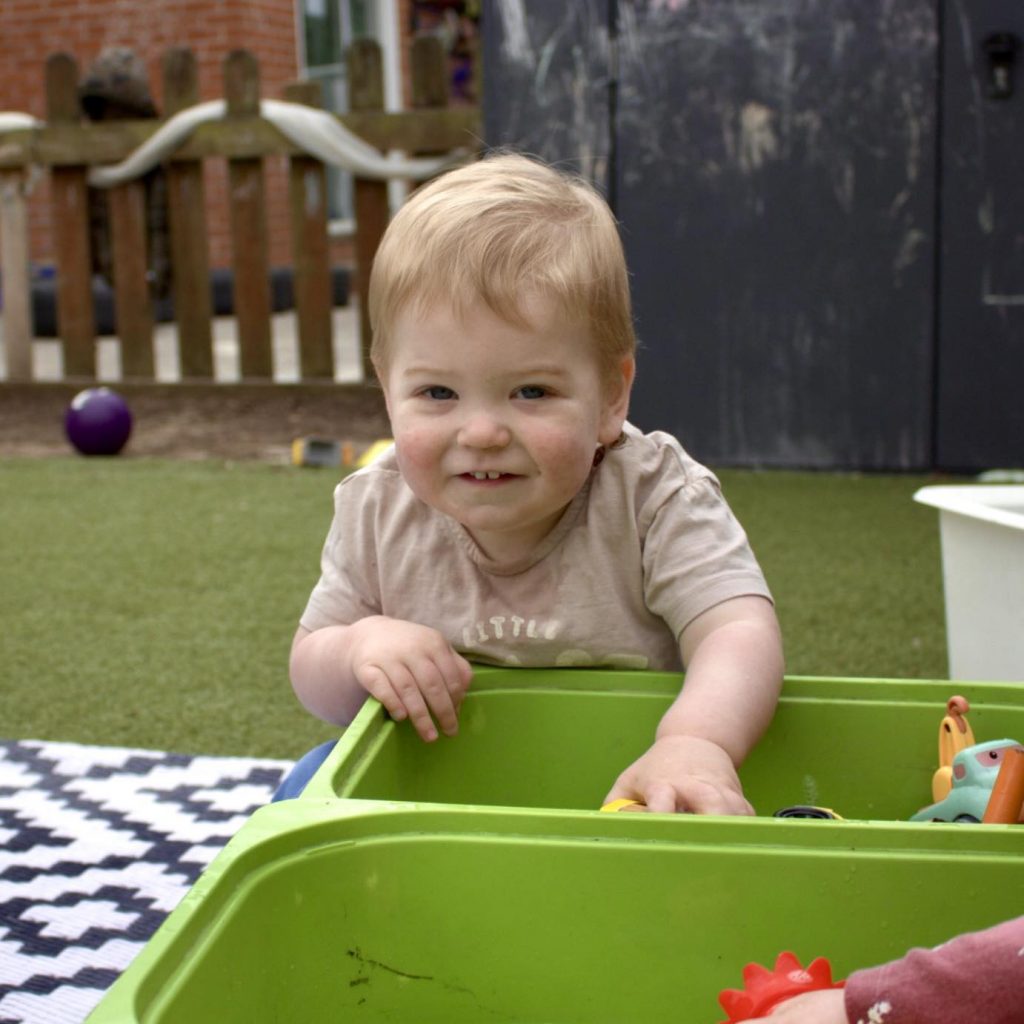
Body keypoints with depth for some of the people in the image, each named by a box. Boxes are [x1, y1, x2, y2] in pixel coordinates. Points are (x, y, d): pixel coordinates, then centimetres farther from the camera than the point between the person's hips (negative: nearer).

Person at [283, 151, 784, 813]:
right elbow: (311, 677, 0)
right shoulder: (377, 511, -9)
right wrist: (361, 647, -24)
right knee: (311, 785, -14)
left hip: (626, 788, -2)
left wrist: (695, 743, -53)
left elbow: (741, 634, -32)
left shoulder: (657, 498, -19)